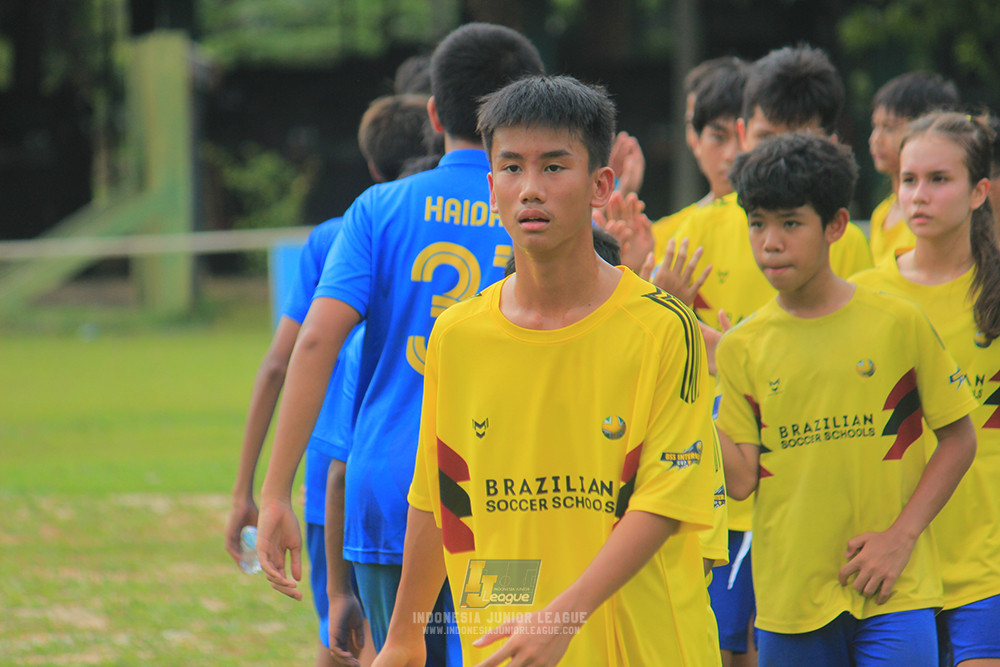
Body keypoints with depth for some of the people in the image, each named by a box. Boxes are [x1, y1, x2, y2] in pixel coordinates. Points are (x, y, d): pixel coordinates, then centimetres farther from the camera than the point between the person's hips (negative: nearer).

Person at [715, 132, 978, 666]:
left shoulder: (897, 324, -2)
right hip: (789, 596, 2)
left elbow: (959, 439, 4)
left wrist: (901, 536, -6)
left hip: (894, 594, -2)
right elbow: (740, 479, -2)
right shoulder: (741, 347, 4)